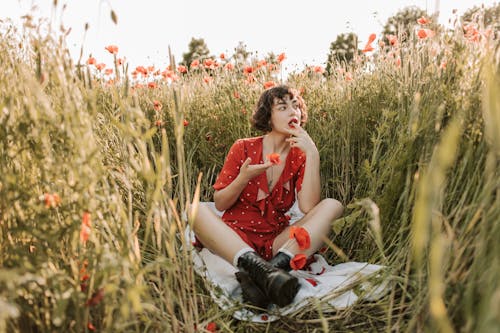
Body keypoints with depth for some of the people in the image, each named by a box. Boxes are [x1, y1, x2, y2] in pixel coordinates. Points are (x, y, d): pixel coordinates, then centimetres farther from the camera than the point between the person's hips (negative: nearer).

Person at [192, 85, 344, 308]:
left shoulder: (300, 156, 4)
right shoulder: (243, 148, 1)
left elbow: (308, 207, -12)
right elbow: (220, 204, 2)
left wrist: (312, 155, -14)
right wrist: (244, 178, -16)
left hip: (276, 242, 2)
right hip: (235, 238, -1)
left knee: (332, 206, -18)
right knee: (196, 210, -28)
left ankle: (276, 265, -40)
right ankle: (262, 270, -44)